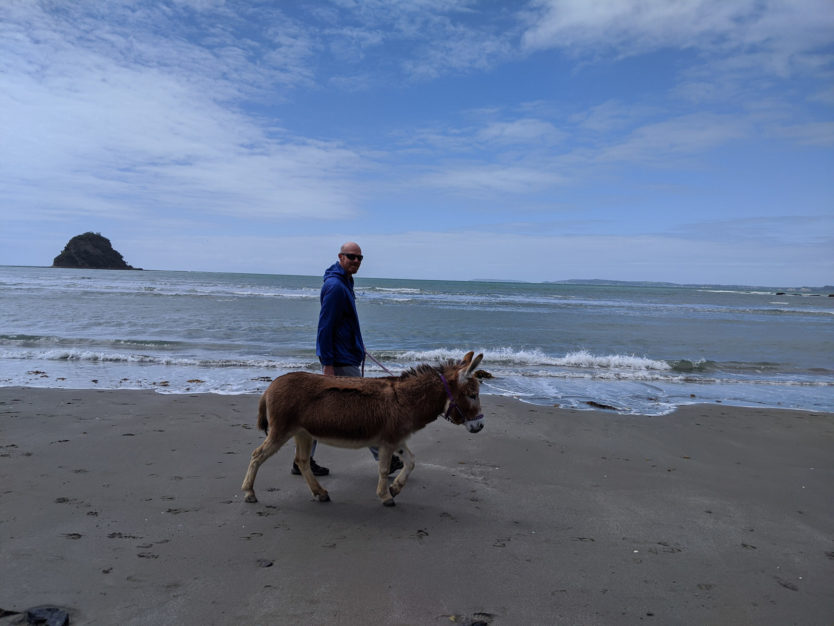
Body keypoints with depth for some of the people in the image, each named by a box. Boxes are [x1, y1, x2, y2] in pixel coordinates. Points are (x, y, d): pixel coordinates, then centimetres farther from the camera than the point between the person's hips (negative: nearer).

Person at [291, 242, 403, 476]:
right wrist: (328, 363, -22)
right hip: (341, 360, -10)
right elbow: (325, 327, -21)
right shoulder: (335, 286, -18)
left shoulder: (343, 282, 14)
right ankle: (383, 458, 15)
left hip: (346, 355, 10)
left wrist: (357, 345, 26)